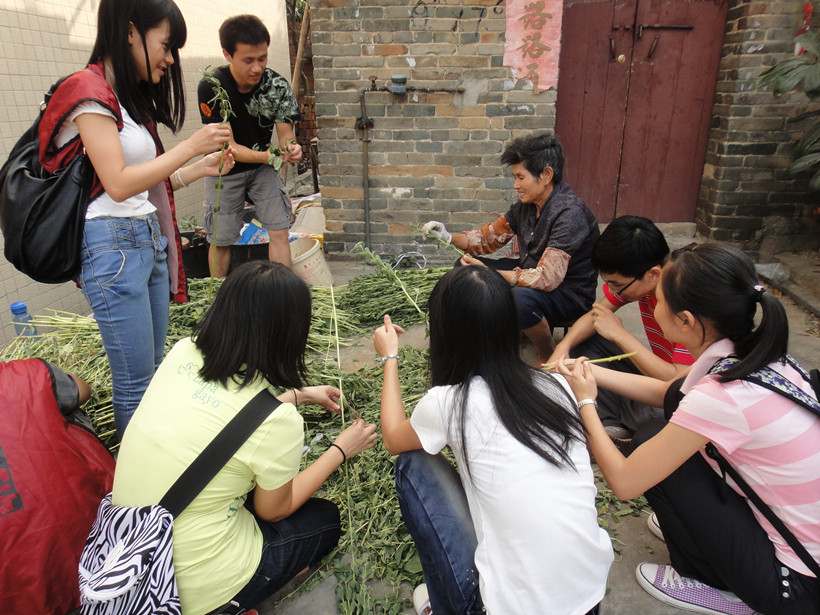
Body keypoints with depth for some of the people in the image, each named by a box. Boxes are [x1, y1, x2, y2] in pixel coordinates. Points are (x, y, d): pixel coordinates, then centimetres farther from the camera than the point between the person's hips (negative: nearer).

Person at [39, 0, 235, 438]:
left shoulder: (131, 96, 17)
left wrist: (201, 168, 9)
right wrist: (191, 146, -15)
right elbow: (119, 185, -19)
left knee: (154, 370, 16)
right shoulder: (90, 91, -10)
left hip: (150, 240, 9)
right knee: (135, 384, -1)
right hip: (114, 248, -9)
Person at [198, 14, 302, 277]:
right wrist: (266, 156, -41)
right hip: (226, 169, -2)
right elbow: (228, 146, -24)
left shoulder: (278, 85, -17)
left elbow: (285, 133, -12)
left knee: (279, 231, -7)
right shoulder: (211, 87, -24)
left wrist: (290, 148, -38)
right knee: (220, 240, 4)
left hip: (262, 166, 2)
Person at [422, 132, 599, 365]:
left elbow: (547, 278, -34)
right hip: (530, 276, 9)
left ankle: (549, 357, -10)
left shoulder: (569, 214, -28)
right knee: (465, 268, 6)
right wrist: (449, 237, -7)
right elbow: (491, 236, 9)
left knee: (520, 298, -40)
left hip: (569, 295, -8)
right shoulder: (527, 205, -3)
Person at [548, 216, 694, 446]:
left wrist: (619, 333, -32)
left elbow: (680, 380, -35)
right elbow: (597, 312, 0)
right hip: (658, 369, 7)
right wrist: (563, 348, -19)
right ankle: (611, 425, -11)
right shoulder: (632, 276, -13)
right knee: (583, 341, -4)